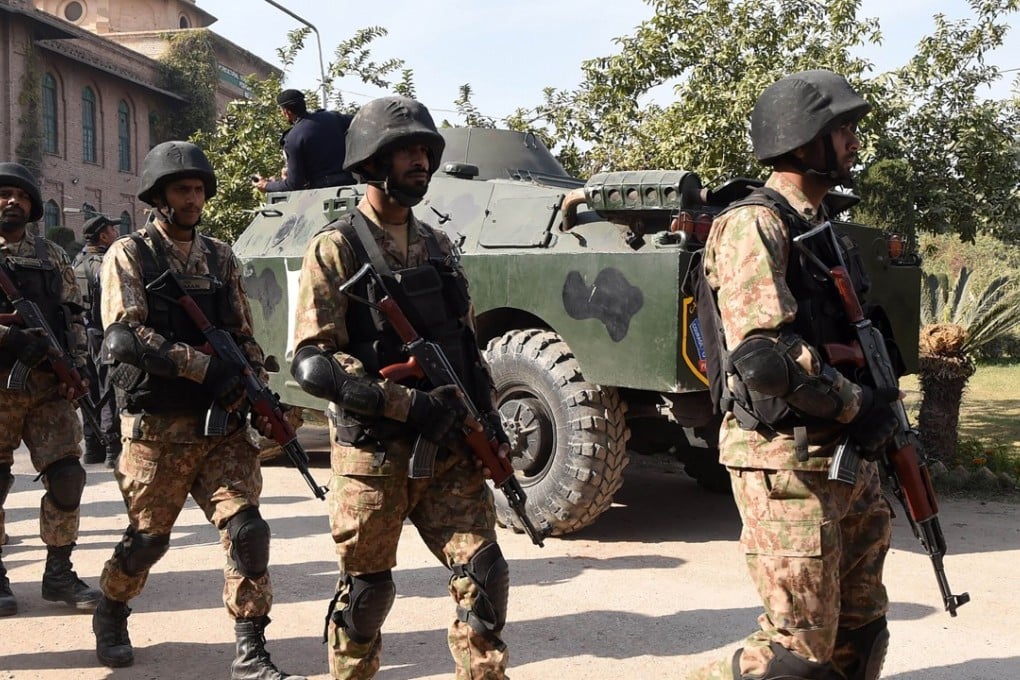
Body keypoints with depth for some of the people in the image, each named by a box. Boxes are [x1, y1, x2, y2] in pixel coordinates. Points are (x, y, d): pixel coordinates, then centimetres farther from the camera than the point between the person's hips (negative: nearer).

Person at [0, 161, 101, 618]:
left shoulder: (52, 256, 15)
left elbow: (74, 317, 15)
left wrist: (76, 367, 1)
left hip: (48, 386, 3)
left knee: (66, 477, -1)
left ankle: (59, 574, 11)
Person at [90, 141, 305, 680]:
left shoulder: (220, 258, 12)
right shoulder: (129, 256, -3)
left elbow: (244, 336, 16)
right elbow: (124, 337, -17)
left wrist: (252, 385, -5)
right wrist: (207, 367, -19)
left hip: (222, 426, 4)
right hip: (157, 428, -3)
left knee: (246, 530, -8)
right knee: (147, 539, 9)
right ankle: (110, 615, 38)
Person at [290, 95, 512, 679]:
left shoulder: (438, 245, 12)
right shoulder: (337, 248, -8)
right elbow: (313, 364, -16)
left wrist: (492, 424, 9)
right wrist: (407, 404, -21)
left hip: (452, 450, 5)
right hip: (374, 456, -5)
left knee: (484, 574, 0)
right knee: (367, 588, 9)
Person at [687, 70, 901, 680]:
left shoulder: (822, 228, 15)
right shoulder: (755, 224, -14)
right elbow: (766, 355, -25)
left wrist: (880, 406, 9)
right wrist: (859, 405, -15)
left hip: (852, 462, 9)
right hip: (789, 464, -9)